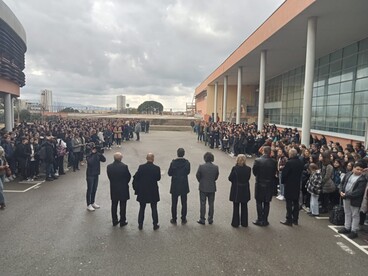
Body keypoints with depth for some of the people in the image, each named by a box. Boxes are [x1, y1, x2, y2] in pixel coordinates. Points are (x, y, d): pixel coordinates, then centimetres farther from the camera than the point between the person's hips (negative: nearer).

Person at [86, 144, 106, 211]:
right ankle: (88, 205, 12)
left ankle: (92, 202, 30)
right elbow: (90, 162, -30)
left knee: (94, 189, 16)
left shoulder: (97, 154, 2)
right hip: (90, 174, -6)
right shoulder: (88, 155, -14)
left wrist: (100, 154, -18)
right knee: (89, 190, 2)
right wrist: (93, 153, -28)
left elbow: (104, 160, -4)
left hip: (96, 174, 6)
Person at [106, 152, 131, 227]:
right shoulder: (124, 166, -18)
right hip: (123, 189, -3)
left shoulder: (109, 167, -8)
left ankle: (114, 221, 25)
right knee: (123, 205, 8)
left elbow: (109, 177, 0)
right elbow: (128, 176, -8)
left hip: (113, 189, 3)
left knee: (114, 205, 16)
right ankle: (122, 221, 16)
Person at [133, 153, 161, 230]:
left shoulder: (141, 167, -11)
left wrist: (136, 188, 5)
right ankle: (155, 225, 19)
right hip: (153, 192, -1)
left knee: (142, 208, 15)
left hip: (142, 192, 1)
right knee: (154, 209, 12)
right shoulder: (157, 168, -13)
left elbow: (135, 178, -7)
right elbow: (158, 178, -1)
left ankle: (140, 225, 22)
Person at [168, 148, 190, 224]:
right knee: (184, 203, 14)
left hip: (175, 185, -1)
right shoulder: (187, 163, -11)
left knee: (174, 203, 12)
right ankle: (183, 219, 20)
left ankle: (174, 219, 19)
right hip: (184, 186, 1)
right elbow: (188, 172, 1)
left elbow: (169, 173, -8)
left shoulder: (173, 162, -15)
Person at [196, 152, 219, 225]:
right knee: (211, 204, 13)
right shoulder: (216, 167, -8)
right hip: (212, 188, 2)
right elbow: (216, 177, 3)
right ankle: (210, 219, 20)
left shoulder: (201, 166, -14)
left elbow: (197, 176, -4)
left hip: (203, 188, -2)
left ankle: (202, 219, 13)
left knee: (203, 204, 8)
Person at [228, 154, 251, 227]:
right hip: (245, 191, 2)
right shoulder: (248, 169, -10)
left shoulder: (235, 168, -18)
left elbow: (230, 178, -11)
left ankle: (235, 223, 19)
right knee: (244, 207, 17)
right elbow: (248, 178, 0)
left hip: (236, 190, -2)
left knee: (236, 207, 12)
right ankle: (244, 223, 26)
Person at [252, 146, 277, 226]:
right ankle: (265, 220, 18)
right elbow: (275, 173, -1)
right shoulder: (273, 162, -10)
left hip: (259, 184, -2)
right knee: (266, 203, 12)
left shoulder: (257, 161, -14)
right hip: (269, 185, 2)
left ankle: (259, 220, 13)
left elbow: (254, 172, -5)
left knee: (259, 203, 10)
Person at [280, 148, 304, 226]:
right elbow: (301, 173, 8)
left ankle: (289, 220, 4)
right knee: (296, 203, 14)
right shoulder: (301, 163, 1)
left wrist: (283, 181, -1)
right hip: (297, 185, 6)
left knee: (289, 203, 0)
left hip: (289, 185, -6)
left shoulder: (289, 162, -19)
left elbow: (284, 173, -16)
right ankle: (295, 220, 21)